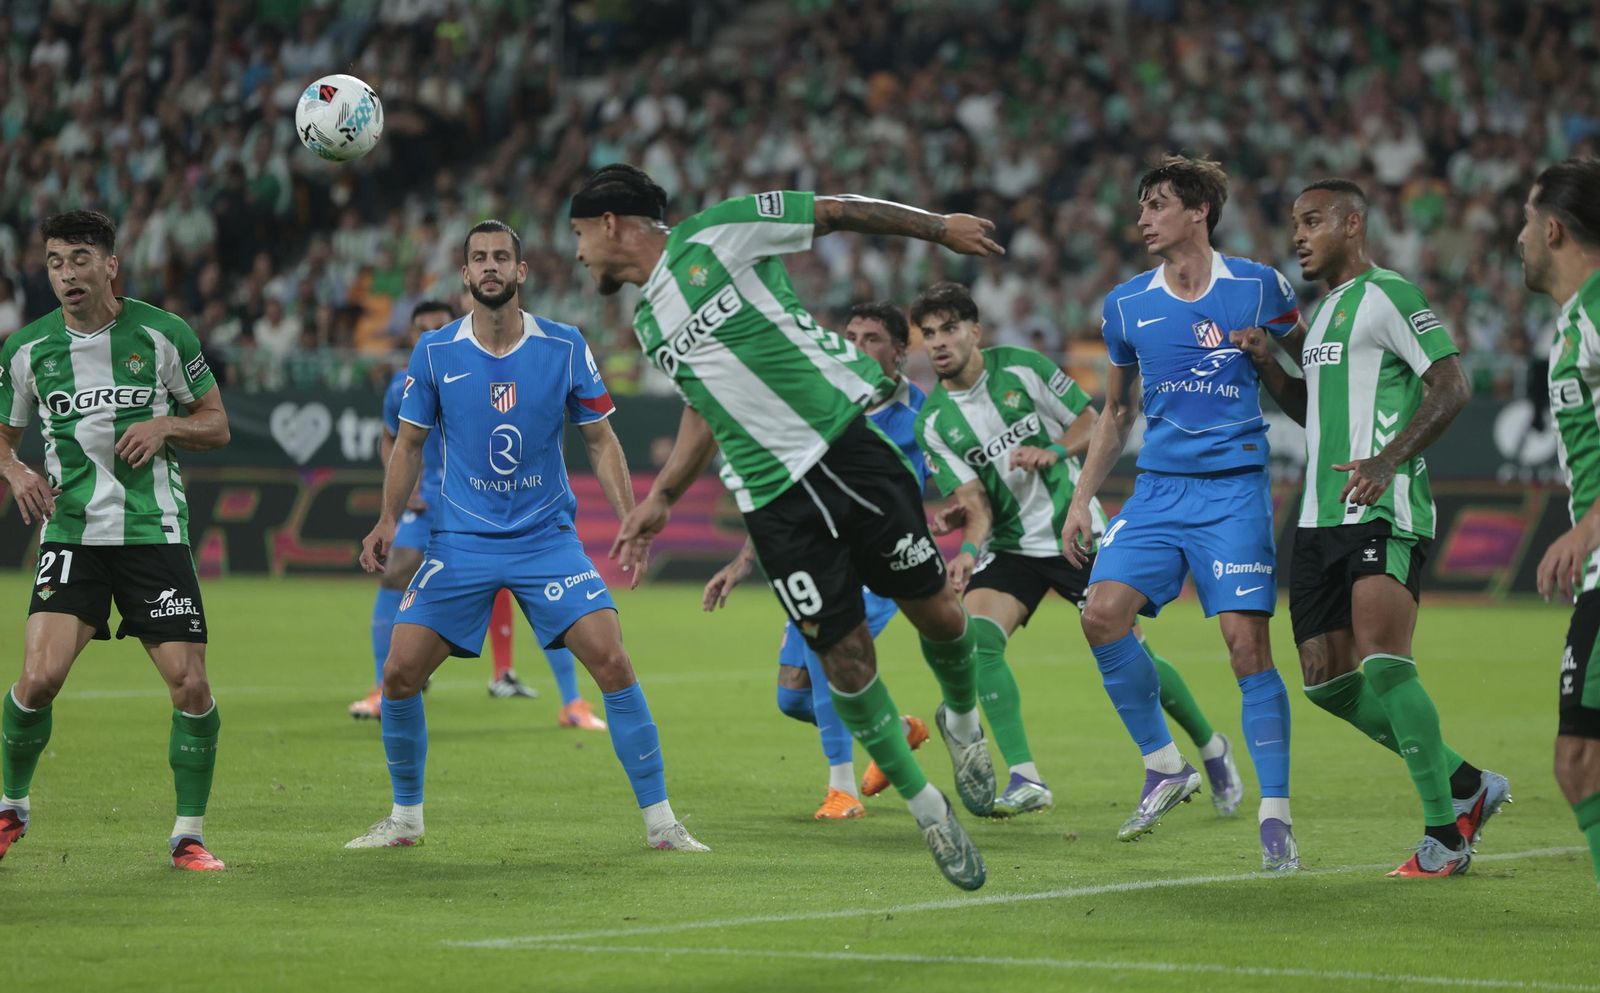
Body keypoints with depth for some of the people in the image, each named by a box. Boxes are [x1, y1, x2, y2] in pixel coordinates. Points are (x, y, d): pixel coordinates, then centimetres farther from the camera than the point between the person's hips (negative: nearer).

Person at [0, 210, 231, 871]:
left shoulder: (162, 334, 0)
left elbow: (216, 425, 8)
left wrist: (166, 425, -12)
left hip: (155, 531, 0)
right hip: (70, 534, 0)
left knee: (190, 685, -8)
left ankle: (189, 835, 8)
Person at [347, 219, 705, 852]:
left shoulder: (565, 347, -4)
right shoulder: (434, 353, -3)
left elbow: (600, 440, 4)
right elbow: (409, 443, 9)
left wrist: (630, 519, -6)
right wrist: (389, 520, -3)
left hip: (547, 538, -1)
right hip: (460, 542, 1)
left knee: (612, 662, -15)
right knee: (399, 674, -7)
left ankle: (660, 821, -5)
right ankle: (404, 818, 14)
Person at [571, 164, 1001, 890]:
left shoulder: (716, 233, -3)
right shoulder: (648, 325, 15)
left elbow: (836, 212, 1)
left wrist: (936, 226, 3)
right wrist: (661, 496, 22)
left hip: (847, 442, -4)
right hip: (772, 497, 4)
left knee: (934, 610, -3)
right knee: (844, 653, -6)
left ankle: (962, 720, 28)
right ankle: (925, 809, 7)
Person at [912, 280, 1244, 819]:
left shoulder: (1022, 368, -7)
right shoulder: (934, 422, -3)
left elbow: (1092, 422, 0)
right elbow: (976, 501, -6)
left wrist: (1053, 451, -19)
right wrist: (968, 549, -26)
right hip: (1011, 545, 2)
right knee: (976, 636, -24)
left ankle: (1211, 748, 24)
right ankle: (1025, 779, -23)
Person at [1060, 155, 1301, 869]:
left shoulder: (1259, 287, 0)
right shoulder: (1126, 306, 10)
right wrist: (1082, 498, 16)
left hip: (1235, 488, -4)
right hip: (1158, 487, 4)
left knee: (1246, 642, -12)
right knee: (1103, 612, -15)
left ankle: (1275, 815, -4)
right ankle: (1164, 766, 3)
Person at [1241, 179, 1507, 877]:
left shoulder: (1387, 295, -6)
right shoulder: (1325, 309, 23)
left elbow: (1451, 387, -14)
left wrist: (1386, 461, -27)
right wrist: (1267, 365, 14)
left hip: (1380, 511, -10)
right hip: (1320, 518, 10)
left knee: (1384, 668, -20)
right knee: (1328, 682, 6)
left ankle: (1445, 834, -12)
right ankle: (1466, 786, 18)